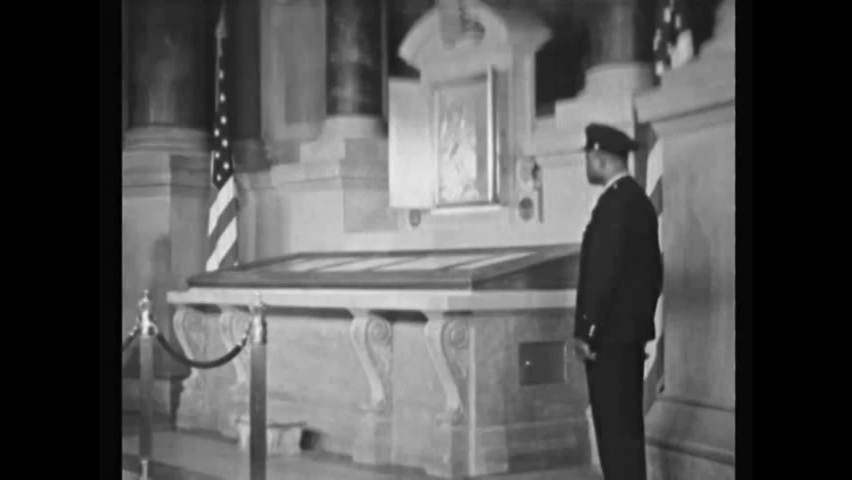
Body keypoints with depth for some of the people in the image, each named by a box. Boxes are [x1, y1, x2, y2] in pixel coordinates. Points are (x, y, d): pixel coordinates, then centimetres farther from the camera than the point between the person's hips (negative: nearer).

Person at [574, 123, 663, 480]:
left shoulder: (615, 202, -16)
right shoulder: (638, 199, 13)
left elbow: (605, 271, -21)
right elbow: (652, 269, 17)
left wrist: (586, 330, -18)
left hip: (610, 332, -10)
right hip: (630, 328, 10)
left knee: (615, 425, -5)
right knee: (625, 422, 15)